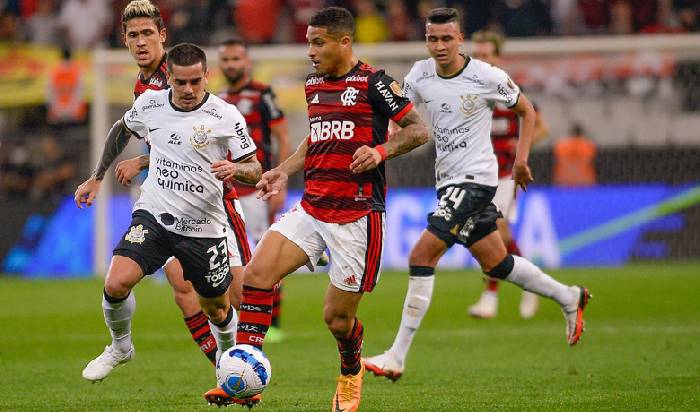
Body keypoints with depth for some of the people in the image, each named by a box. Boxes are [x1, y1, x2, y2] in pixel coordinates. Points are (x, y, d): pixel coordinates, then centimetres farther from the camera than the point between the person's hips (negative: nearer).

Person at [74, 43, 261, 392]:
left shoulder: (226, 117, -11)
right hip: (153, 215, 1)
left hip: (204, 228, -1)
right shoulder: (149, 104, -2)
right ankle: (120, 347, 9)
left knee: (217, 309, 10)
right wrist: (97, 178, 20)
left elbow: (254, 170, -3)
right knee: (116, 284, -20)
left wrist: (235, 169, -26)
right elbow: (122, 130, 21)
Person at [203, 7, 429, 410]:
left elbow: (419, 130, -6)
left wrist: (381, 150, -22)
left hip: (358, 215, -6)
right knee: (256, 275, -14)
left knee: (337, 317, 0)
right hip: (311, 207, 6)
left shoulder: (372, 82, -8)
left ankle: (351, 373, 34)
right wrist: (285, 171, 14)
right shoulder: (314, 84, 13)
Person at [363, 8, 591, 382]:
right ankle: (568, 298, 37)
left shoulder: (486, 77, -12)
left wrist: (521, 159, -4)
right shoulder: (420, 75, 2)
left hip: (475, 178, -7)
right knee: (495, 263, 15)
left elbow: (526, 110, 3)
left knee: (421, 255, -17)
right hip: (448, 180, 7)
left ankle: (397, 357, -16)